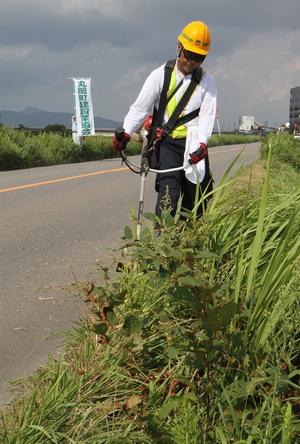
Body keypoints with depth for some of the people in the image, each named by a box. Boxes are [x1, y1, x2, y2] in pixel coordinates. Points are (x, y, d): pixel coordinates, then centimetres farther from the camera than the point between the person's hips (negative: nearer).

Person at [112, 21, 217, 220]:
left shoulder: (207, 82, 4)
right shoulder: (160, 75, 1)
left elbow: (207, 115, -5)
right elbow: (140, 107, 0)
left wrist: (202, 144, -21)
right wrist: (126, 133, -14)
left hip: (194, 144, 2)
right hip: (166, 142, -2)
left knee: (197, 195, 5)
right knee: (169, 190, -18)